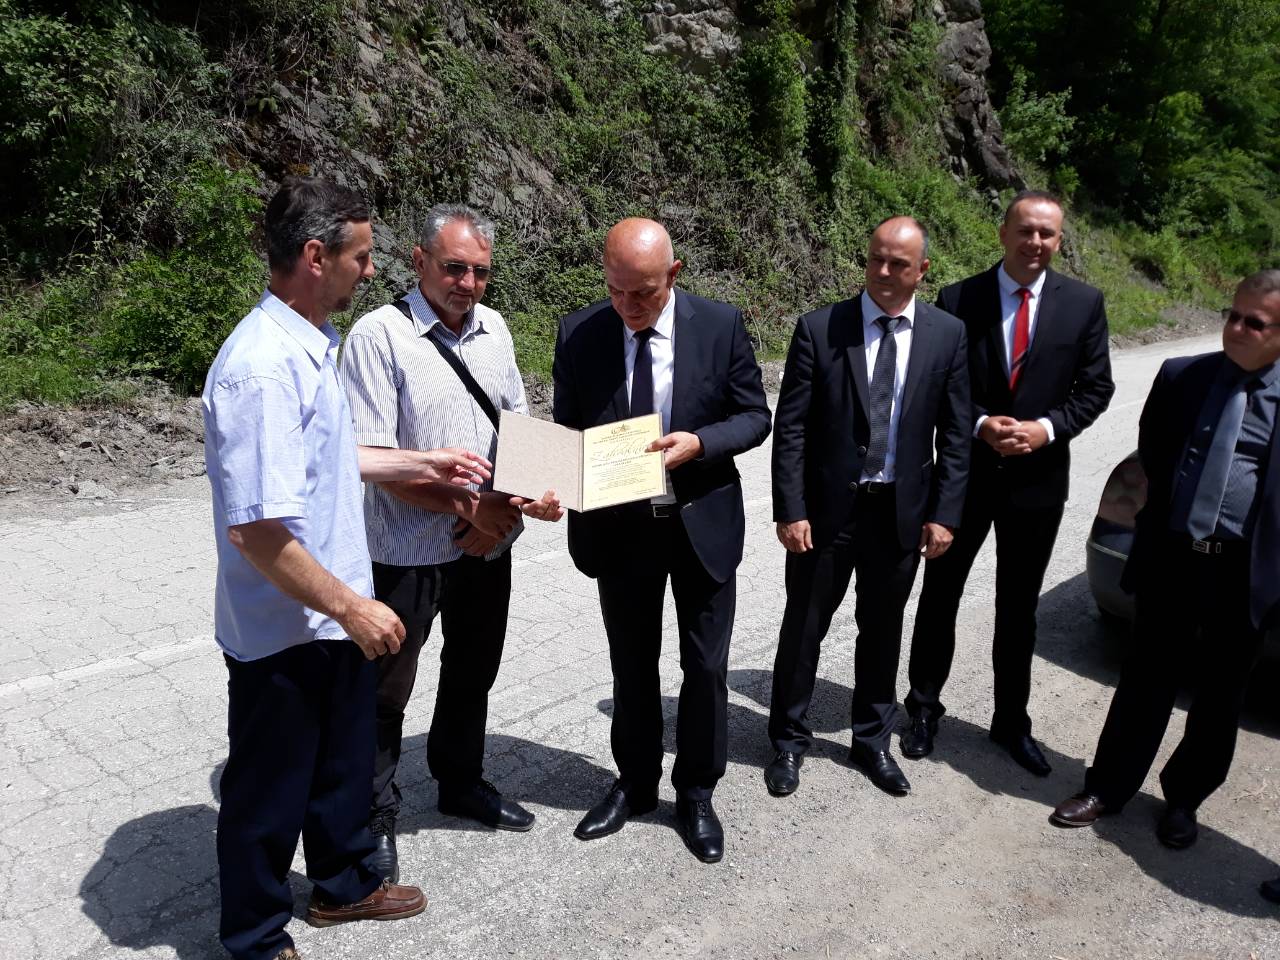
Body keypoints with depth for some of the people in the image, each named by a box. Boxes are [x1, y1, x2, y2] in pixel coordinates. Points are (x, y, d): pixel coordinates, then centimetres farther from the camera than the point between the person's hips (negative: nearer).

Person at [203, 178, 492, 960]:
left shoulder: (315, 345, 4)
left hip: (335, 615, 9)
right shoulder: (262, 368, -27)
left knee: (345, 761, 25)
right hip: (284, 629, -9)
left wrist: (421, 464, 14)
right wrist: (353, 609, -21)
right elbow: (254, 530, -28)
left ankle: (343, 882, 48)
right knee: (270, 789, 13)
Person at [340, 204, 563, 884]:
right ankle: (376, 816, 31)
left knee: (473, 674, 22)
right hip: (407, 550, -6)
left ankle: (461, 783, 44)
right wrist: (465, 506, -21)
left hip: (488, 542, 6)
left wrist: (525, 494, -4)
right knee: (385, 692, 9)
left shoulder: (493, 330, 5)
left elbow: (518, 422, 14)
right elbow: (372, 457, -19)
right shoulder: (379, 335, -15)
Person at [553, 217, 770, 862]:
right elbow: (566, 429, 3)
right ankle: (635, 783, 39)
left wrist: (699, 443, -21)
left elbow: (754, 415, -3)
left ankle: (695, 792, 32)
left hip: (702, 524, -1)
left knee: (706, 668, 10)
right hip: (618, 528, 1)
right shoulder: (578, 333, -6)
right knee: (631, 666, 17)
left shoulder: (721, 325, -9)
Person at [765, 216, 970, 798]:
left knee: (882, 630, 16)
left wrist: (944, 512, -3)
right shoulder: (818, 329, -7)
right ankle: (789, 740, 29)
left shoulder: (947, 334, -1)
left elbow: (955, 435, 2)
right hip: (827, 508, -1)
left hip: (902, 510, 2)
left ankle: (872, 741, 35)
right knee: (803, 628, 9)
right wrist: (790, 510, -12)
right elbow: (790, 428, -8)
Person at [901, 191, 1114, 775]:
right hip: (965, 471, -1)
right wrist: (981, 425, -18)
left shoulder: (1083, 303, -1)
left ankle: (1011, 721, 30)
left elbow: (1095, 387, 2)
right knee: (940, 595, 10)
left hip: (1038, 476, 1)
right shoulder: (958, 299, -6)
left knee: (1018, 607, 14)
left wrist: (1049, 428, -14)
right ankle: (924, 708, 29)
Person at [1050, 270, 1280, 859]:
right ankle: (1107, 788, 24)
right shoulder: (1179, 376, 2)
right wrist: (1165, 508, 6)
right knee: (1146, 680, 11)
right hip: (1170, 556, 1)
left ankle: (1184, 800, 32)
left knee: (1219, 694, 14)